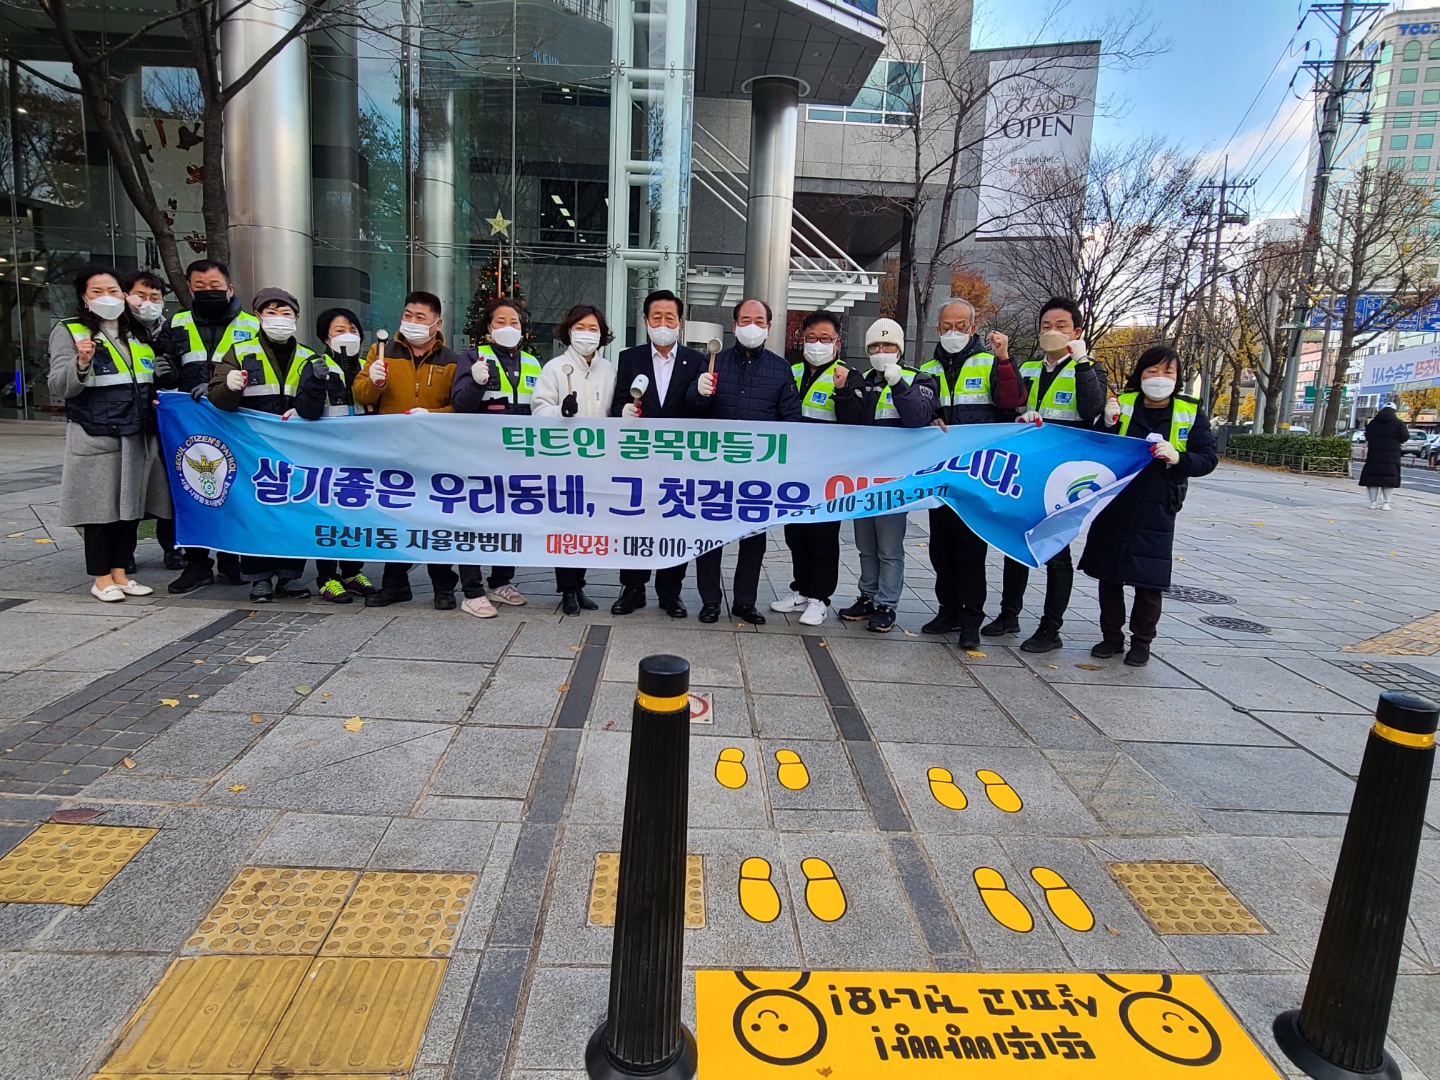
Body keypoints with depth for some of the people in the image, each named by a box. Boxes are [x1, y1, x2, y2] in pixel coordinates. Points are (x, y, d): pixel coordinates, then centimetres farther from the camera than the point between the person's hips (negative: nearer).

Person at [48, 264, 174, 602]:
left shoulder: (137, 333, 17)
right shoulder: (69, 332, 0)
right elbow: (59, 388, -9)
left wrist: (156, 399, 10)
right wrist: (81, 363, -26)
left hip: (137, 436, 5)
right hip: (95, 438, -5)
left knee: (131, 505, 8)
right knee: (100, 507, -2)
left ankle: (121, 573, 18)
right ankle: (101, 579, 9)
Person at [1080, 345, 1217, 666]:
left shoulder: (1191, 413, 1)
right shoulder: (1121, 404, 2)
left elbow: (1208, 459, -1)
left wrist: (1177, 457, -20)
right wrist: (1107, 425, -15)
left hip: (1155, 513, -1)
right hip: (1113, 507, 1)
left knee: (1148, 582, 5)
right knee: (1108, 575, 8)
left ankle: (1141, 642, 22)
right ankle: (1112, 636, 24)